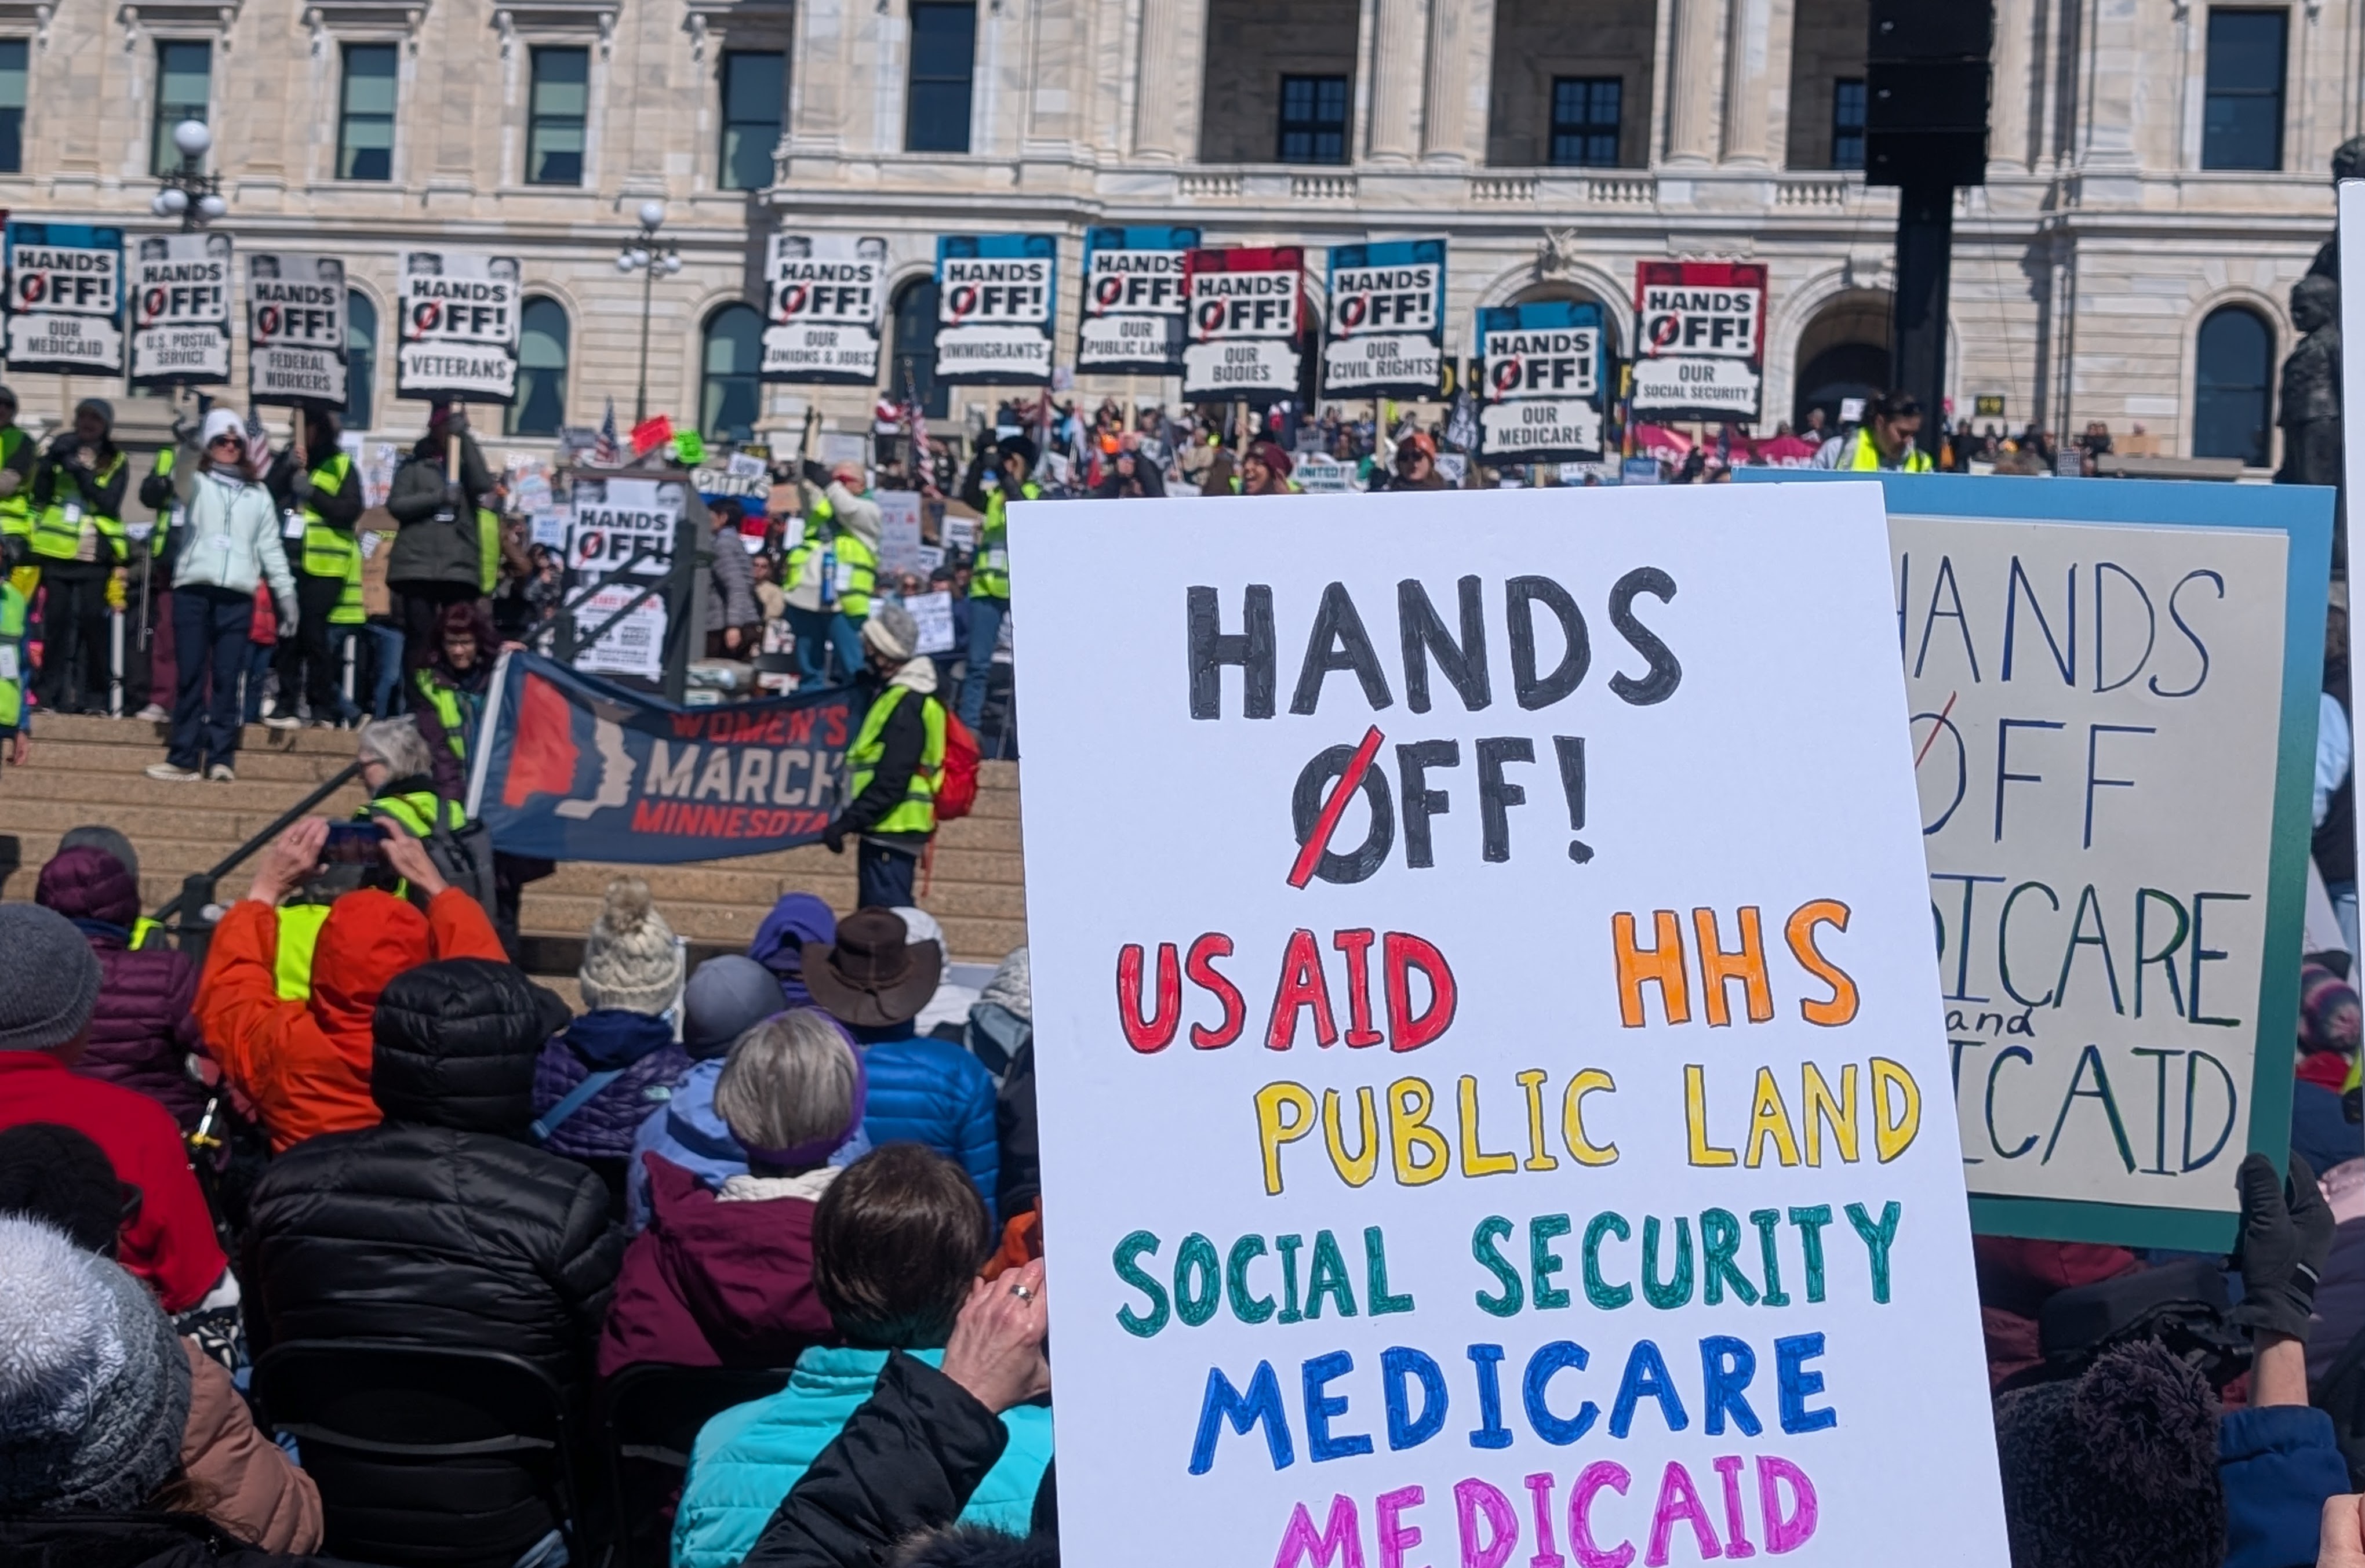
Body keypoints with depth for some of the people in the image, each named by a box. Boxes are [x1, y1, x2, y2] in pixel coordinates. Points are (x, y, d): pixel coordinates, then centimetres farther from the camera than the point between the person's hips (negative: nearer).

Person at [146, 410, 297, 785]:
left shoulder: (257, 494, 18)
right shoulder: (196, 483, 9)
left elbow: (270, 547, 17)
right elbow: (181, 479, -16)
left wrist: (286, 593, 10)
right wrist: (189, 449, -36)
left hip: (237, 596, 2)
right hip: (194, 589, -2)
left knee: (227, 677, -2)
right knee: (190, 675, -4)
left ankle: (220, 757, -2)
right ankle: (184, 757, -4)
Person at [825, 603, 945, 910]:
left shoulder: (906, 705, -17)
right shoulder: (893, 692, 16)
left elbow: (890, 781, -23)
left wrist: (846, 822, -22)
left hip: (892, 830, -11)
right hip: (887, 829, 11)